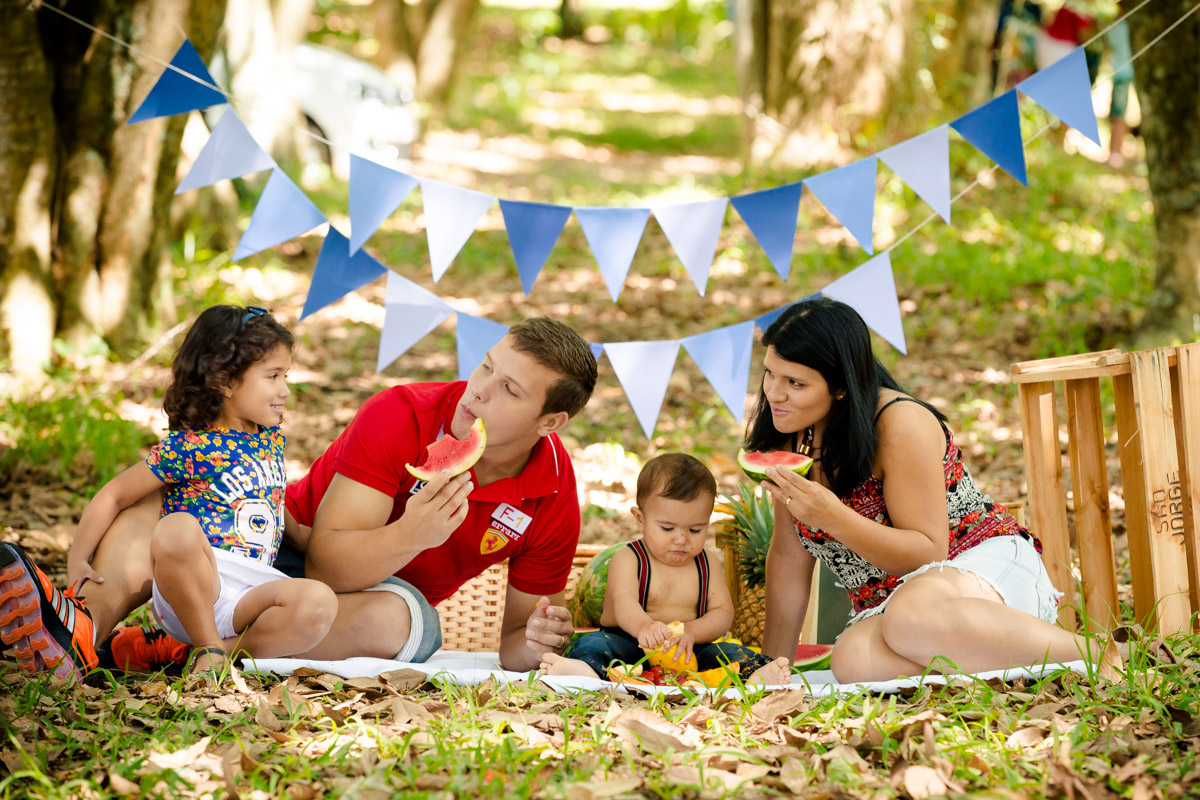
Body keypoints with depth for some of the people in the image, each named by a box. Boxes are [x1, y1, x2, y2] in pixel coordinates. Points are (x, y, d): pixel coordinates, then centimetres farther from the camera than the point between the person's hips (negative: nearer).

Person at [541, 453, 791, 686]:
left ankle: (756, 677, -49)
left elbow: (723, 612, 3)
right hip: (631, 648, -3)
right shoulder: (627, 559, -1)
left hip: (687, 655, 3)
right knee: (594, 644, -28)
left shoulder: (707, 565, 13)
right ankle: (586, 671, -61)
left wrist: (691, 631, -21)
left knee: (726, 652, -20)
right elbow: (623, 601, -20)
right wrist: (643, 626, -46)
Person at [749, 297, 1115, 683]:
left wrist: (832, 517, -30)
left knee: (913, 614, -43)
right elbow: (789, 555, 10)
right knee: (853, 660, -34)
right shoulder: (790, 434, 5)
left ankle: (1094, 654, -28)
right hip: (890, 603, 5)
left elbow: (929, 554, -16)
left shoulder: (900, 425, -15)